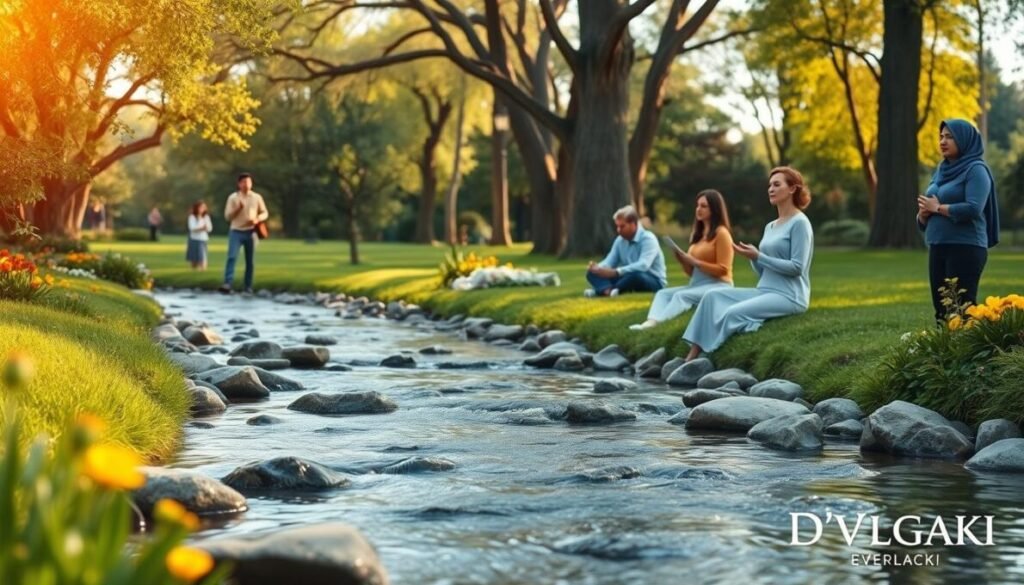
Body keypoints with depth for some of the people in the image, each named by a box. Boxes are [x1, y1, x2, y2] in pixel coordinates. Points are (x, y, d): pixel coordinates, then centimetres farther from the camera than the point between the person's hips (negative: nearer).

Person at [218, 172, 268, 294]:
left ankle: (248, 286, 15)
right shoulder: (233, 197, 0)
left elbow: (265, 213, 10)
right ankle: (227, 284, -25)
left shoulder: (257, 197, 5)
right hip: (236, 231, -2)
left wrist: (257, 219, -11)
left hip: (250, 232, 2)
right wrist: (238, 209, -19)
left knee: (250, 261, 6)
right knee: (232, 257, -17)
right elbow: (227, 216, -3)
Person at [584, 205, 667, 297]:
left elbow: (643, 265, -31)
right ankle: (608, 290, -42)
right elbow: (609, 262, 3)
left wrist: (616, 272, -41)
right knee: (593, 273, -10)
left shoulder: (648, 239, -15)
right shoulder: (620, 241, 8)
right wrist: (597, 268, -22)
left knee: (635, 275, -42)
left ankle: (600, 291, -42)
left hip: (653, 282, -7)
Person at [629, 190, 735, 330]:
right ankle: (651, 321, -43)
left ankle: (657, 323, -53)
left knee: (681, 296, -32)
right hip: (697, 284, 8)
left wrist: (695, 262, -16)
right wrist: (683, 261, -2)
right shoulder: (697, 234, 20)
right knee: (663, 293, -15)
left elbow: (722, 270, -13)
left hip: (717, 286, -8)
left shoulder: (721, 233, -5)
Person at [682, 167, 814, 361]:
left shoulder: (799, 223, -6)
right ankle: (691, 357, -20)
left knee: (733, 313, -27)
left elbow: (796, 267, -15)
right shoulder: (770, 226, 19)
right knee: (713, 296, -10)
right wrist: (752, 258, -3)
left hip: (788, 296, -8)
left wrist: (758, 256, -15)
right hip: (765, 291, 8)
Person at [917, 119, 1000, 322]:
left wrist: (938, 208, -10)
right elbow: (924, 216, 19)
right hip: (937, 247, 8)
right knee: (941, 307, 7)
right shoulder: (942, 170, 16)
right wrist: (924, 213, -4)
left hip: (965, 248, -8)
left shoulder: (975, 169, -6)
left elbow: (973, 209, -21)